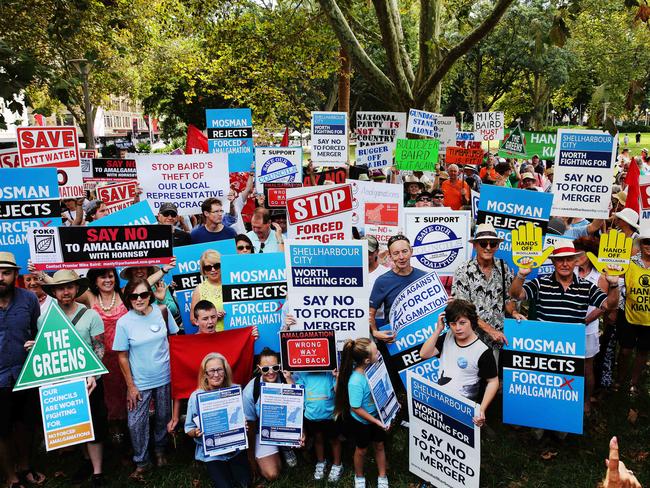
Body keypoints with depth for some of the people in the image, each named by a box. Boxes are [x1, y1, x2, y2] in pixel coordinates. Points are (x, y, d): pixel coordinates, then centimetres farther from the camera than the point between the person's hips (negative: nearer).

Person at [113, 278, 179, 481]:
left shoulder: (162, 312, -9)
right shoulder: (124, 322, -13)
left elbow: (174, 337, 6)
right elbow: (123, 356, -8)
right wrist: (130, 386, -7)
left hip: (164, 377, 2)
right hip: (139, 382, -2)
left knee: (163, 417, 16)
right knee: (136, 423, 0)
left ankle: (160, 450, 42)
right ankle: (141, 462, 21)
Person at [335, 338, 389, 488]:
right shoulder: (355, 382, -38)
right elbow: (356, 409, -26)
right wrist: (376, 422, -20)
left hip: (376, 414, 5)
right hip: (361, 420, -5)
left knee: (379, 445, 22)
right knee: (362, 449, 20)